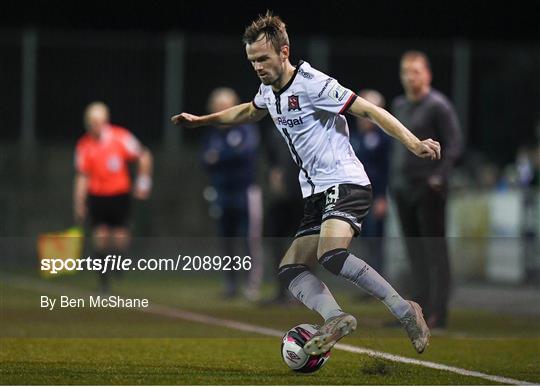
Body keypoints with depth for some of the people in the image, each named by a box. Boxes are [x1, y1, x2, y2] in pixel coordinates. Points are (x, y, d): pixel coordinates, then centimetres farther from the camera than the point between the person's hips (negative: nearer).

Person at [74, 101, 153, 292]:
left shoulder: (121, 137, -6)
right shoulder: (84, 145, 0)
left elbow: (144, 156, 5)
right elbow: (82, 177, 4)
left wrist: (143, 182, 1)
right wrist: (79, 204, 2)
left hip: (120, 196, -1)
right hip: (97, 196, 1)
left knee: (120, 238, -8)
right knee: (100, 237, -9)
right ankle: (104, 281, 1)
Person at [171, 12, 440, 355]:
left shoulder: (312, 84, -13)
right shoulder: (269, 90, 13)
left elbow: (369, 110, -16)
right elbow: (249, 112, 37)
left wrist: (414, 144, -25)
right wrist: (201, 120, 41)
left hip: (345, 183, -10)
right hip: (316, 194, 10)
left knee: (331, 255, -32)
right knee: (290, 269, -4)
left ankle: (405, 311, -23)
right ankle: (336, 319, -23)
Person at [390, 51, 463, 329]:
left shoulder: (438, 106, -7)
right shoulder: (399, 105, 15)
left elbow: (454, 145, -10)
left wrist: (439, 176, -19)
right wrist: (394, 179, 15)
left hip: (428, 190, -7)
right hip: (403, 189, 7)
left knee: (435, 250, -6)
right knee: (415, 252, 9)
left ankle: (438, 312, -5)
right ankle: (420, 306, 14)